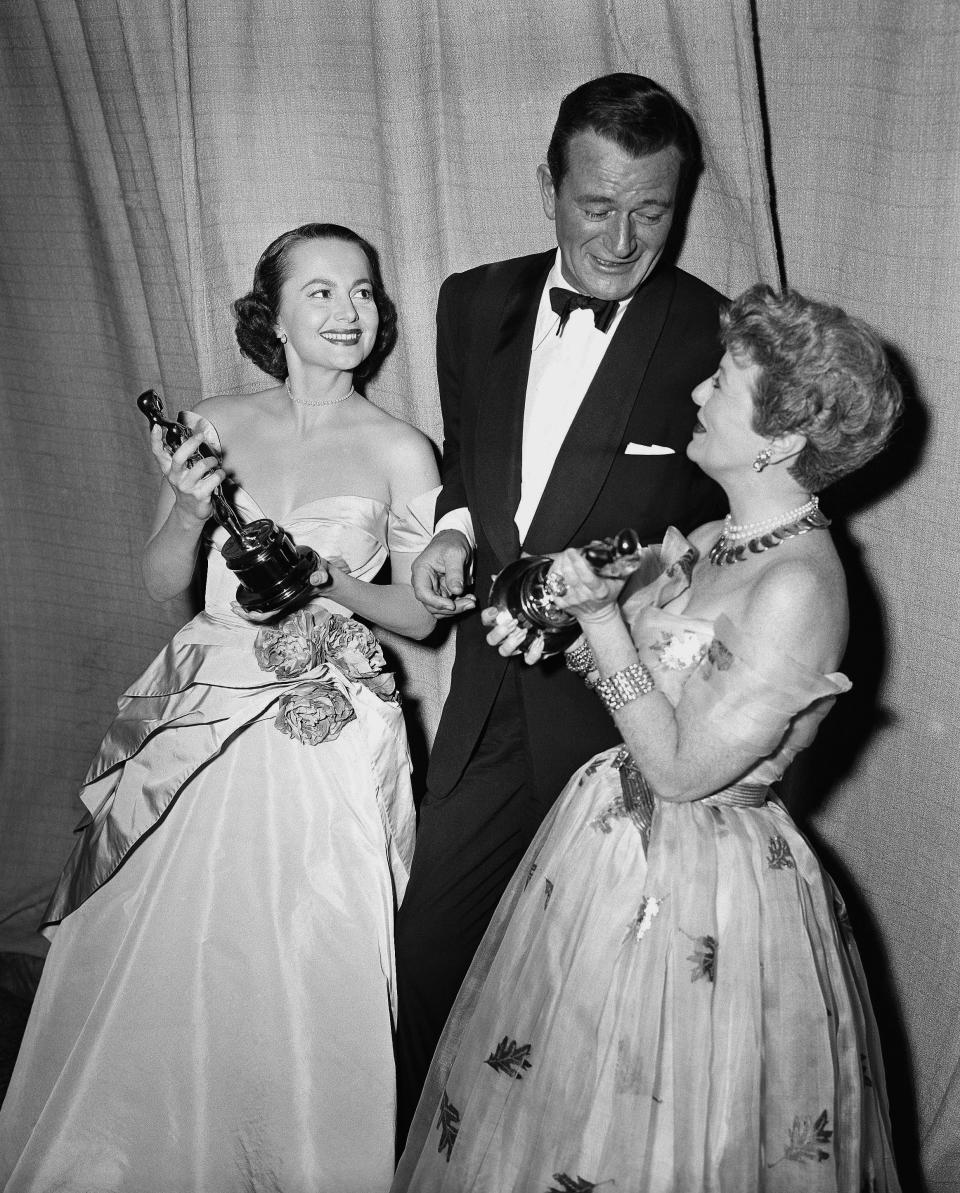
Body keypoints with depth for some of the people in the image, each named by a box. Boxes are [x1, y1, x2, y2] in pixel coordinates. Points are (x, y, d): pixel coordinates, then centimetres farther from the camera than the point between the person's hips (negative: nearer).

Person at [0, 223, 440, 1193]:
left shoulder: (399, 451, -3)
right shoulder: (213, 427, 2)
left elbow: (420, 612, 2)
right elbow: (162, 581, 5)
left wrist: (331, 581, -16)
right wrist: (190, 509, -15)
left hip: (329, 744, -2)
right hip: (204, 726, 2)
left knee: (307, 979, 3)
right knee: (167, 965, 10)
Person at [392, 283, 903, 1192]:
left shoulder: (797, 588, -25)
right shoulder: (713, 540, 1)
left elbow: (681, 770, -23)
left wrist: (600, 618, -22)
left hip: (697, 890, -8)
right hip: (615, 838, 8)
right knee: (538, 1094, 23)